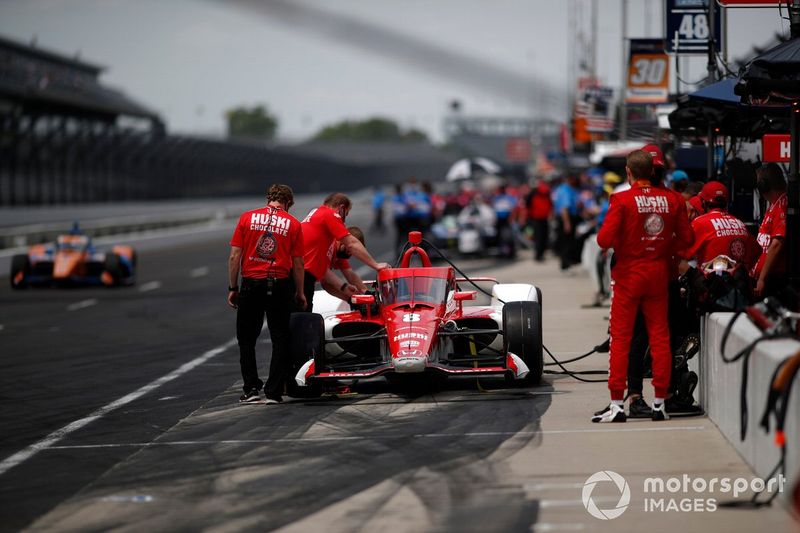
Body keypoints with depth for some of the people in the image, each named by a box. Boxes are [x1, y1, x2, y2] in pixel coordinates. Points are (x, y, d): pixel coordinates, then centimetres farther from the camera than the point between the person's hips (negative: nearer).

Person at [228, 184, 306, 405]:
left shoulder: (247, 218, 3)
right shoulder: (293, 224, 2)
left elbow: (234, 257, 0)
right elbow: (298, 264, 3)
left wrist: (233, 288, 7)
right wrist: (299, 293, 13)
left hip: (251, 284, 0)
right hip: (280, 285, 0)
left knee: (246, 339, 12)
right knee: (280, 340, 8)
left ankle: (251, 389, 7)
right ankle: (274, 392, 5)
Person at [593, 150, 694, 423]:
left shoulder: (622, 200, -11)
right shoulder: (671, 200, 1)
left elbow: (604, 239, -17)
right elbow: (687, 239, 3)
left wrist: (605, 239, 5)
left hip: (629, 273, -3)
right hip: (658, 275, 3)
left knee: (621, 338, 1)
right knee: (659, 336, 8)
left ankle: (617, 404, -2)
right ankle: (660, 403, 9)